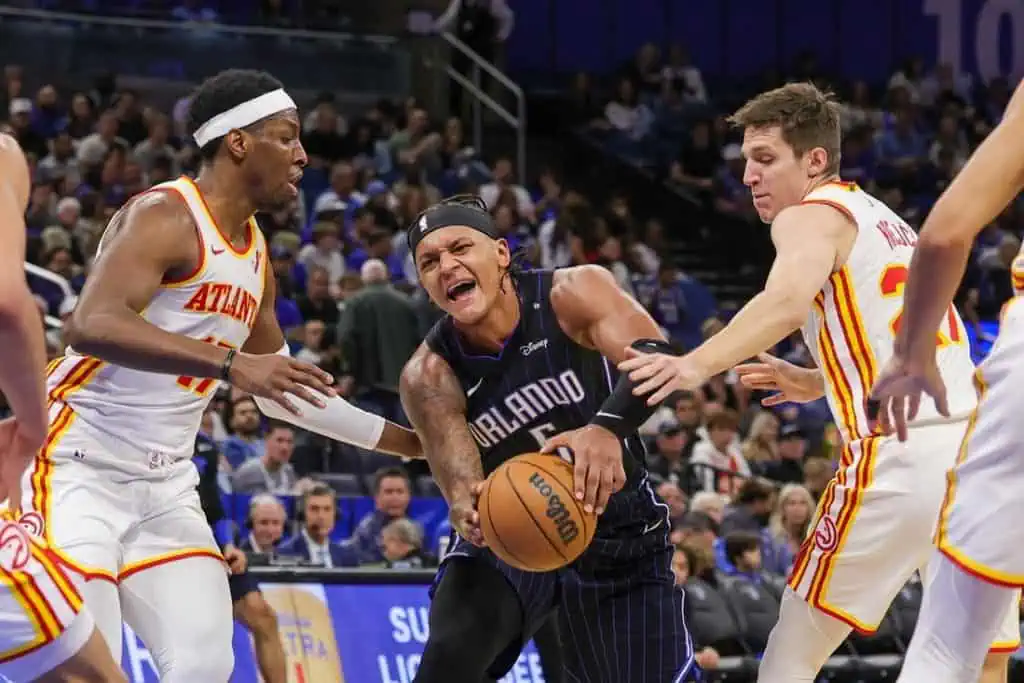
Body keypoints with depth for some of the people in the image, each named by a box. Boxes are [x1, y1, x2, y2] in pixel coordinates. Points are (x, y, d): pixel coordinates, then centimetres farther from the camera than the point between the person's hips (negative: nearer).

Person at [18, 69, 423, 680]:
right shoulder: (165, 216, -14)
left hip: (166, 481, 9)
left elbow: (283, 391, 27)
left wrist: (407, 442, 27)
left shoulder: (255, 253, 14)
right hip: (82, 467, -8)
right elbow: (92, 326, -32)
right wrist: (230, 363, -39)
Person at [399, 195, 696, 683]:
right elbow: (462, 485, -25)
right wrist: (469, 512, -51)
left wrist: (609, 425, -56)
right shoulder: (429, 376, -17)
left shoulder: (574, 294, -20)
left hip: (614, 525, 0)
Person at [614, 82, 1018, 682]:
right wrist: (818, 384, 38)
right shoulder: (886, 223, 26)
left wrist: (697, 365, -34)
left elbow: (789, 299, -22)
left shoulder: (811, 215, 1)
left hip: (903, 455, -8)